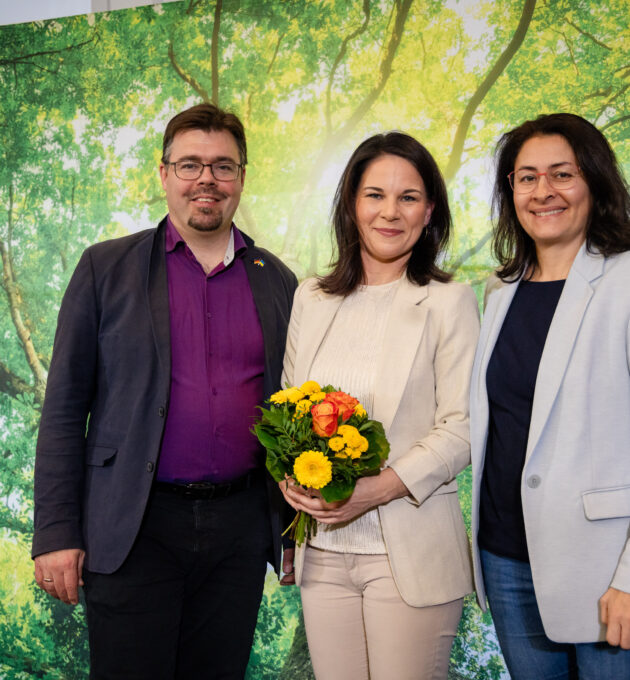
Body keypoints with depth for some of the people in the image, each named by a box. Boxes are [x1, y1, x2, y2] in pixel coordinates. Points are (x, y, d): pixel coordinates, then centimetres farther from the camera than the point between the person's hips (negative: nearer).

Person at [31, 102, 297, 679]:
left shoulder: (278, 281, 8)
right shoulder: (106, 268, 1)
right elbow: (64, 408, -1)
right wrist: (56, 532, -5)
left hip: (242, 524, 3)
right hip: (134, 527, -2)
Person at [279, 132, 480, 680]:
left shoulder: (449, 302, -4)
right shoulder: (311, 298, 9)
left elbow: (461, 427, -8)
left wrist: (380, 488, -19)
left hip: (411, 554, -3)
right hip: (322, 549, 4)